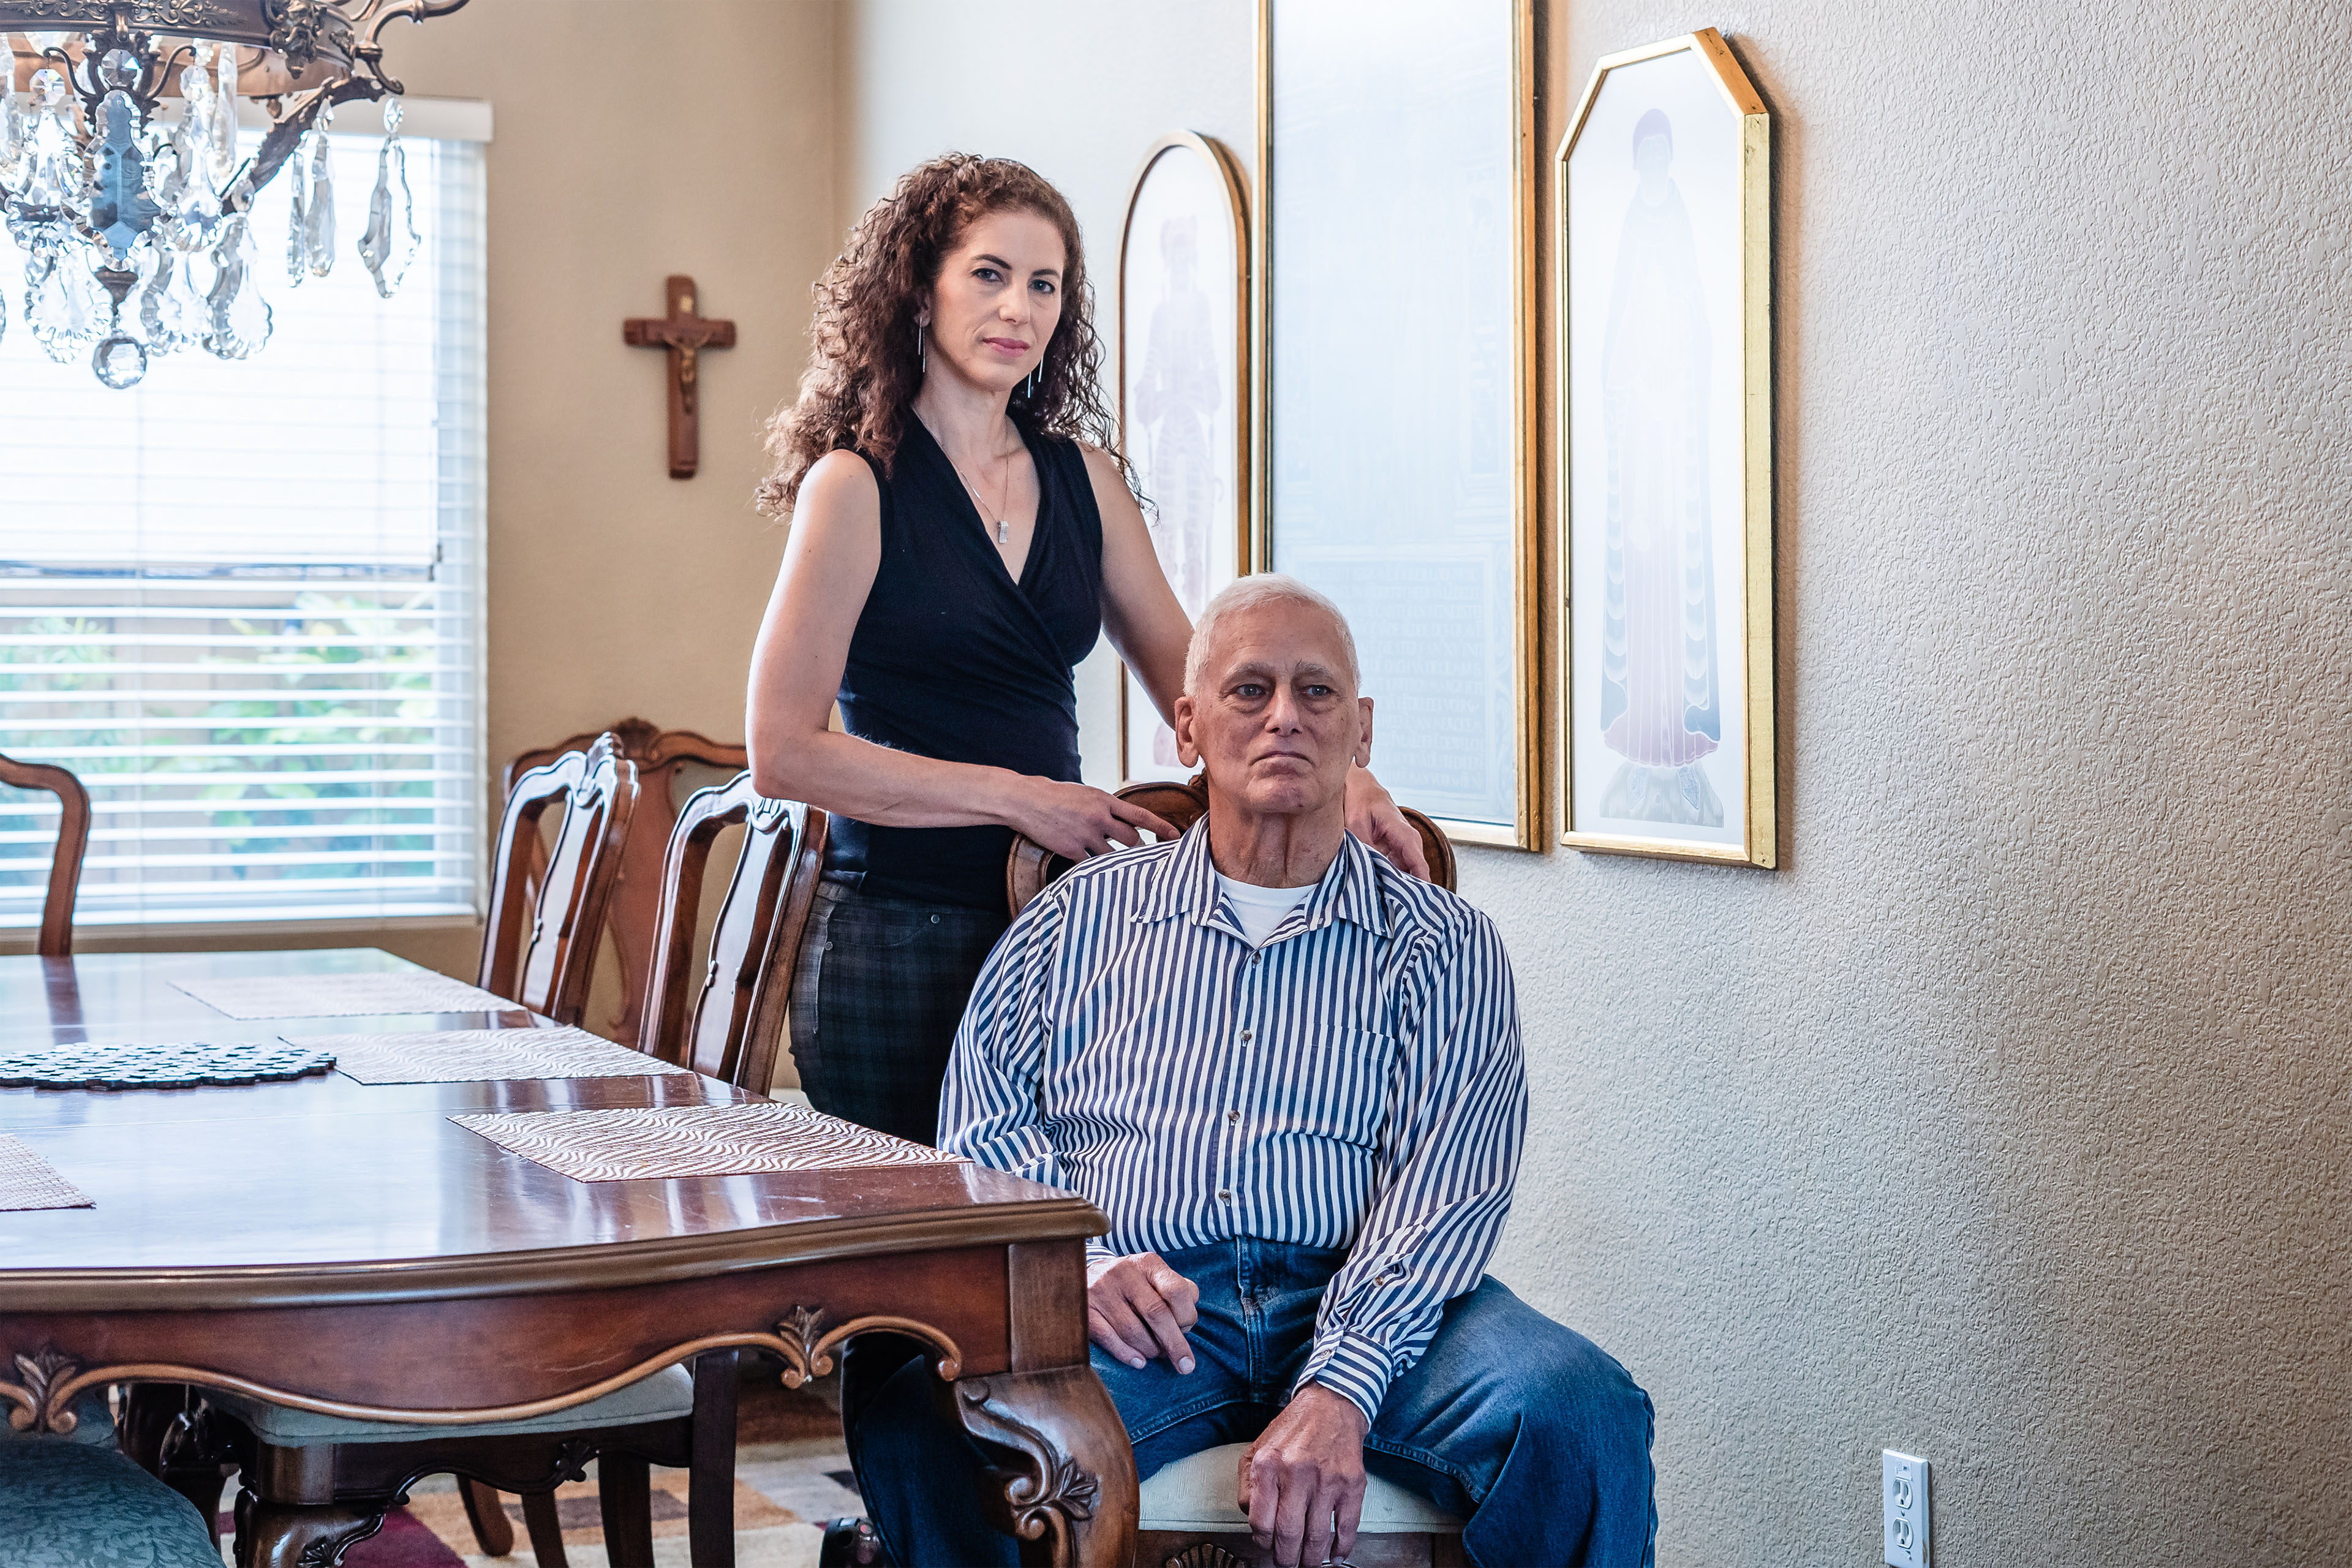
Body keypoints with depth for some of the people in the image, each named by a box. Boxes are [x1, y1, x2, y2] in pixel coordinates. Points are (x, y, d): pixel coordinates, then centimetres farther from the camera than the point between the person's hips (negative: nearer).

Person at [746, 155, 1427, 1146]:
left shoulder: (1082, 476, 11)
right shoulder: (858, 487, -7)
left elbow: (1191, 675, 14)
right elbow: (784, 753, -11)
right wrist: (1018, 797, -13)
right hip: (899, 942, -5)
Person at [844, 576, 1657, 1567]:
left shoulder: (1442, 947, 14)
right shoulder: (1079, 918, 21)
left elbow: (1445, 1194, 0)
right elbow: (984, 1128, 14)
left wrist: (1339, 1392, -18)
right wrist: (1078, 1263, -9)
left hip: (1361, 1310, 0)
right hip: (1138, 1315, 0)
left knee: (1580, 1416, -30)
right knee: (912, 1405, -31)